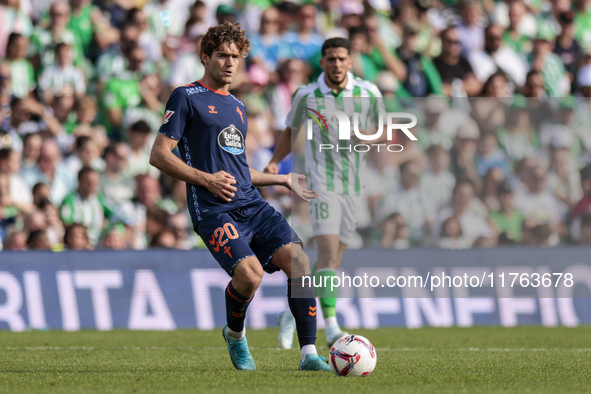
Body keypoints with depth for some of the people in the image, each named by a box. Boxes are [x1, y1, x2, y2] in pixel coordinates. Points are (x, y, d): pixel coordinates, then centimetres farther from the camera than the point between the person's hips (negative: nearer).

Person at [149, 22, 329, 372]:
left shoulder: (237, 107, 24)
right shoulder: (187, 98, 1)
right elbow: (159, 155, -5)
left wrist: (285, 180, 28)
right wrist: (206, 179, -13)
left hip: (252, 204, 7)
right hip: (213, 210, -7)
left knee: (299, 260, -14)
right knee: (250, 273, -26)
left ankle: (309, 355, -14)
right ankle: (235, 335, 6)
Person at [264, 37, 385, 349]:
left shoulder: (369, 93, 2)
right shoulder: (306, 96, -1)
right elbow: (290, 131, 15)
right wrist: (274, 162, 1)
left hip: (354, 186, 3)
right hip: (321, 182, -3)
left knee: (331, 262, 9)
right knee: (328, 252, -19)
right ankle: (331, 328, -23)